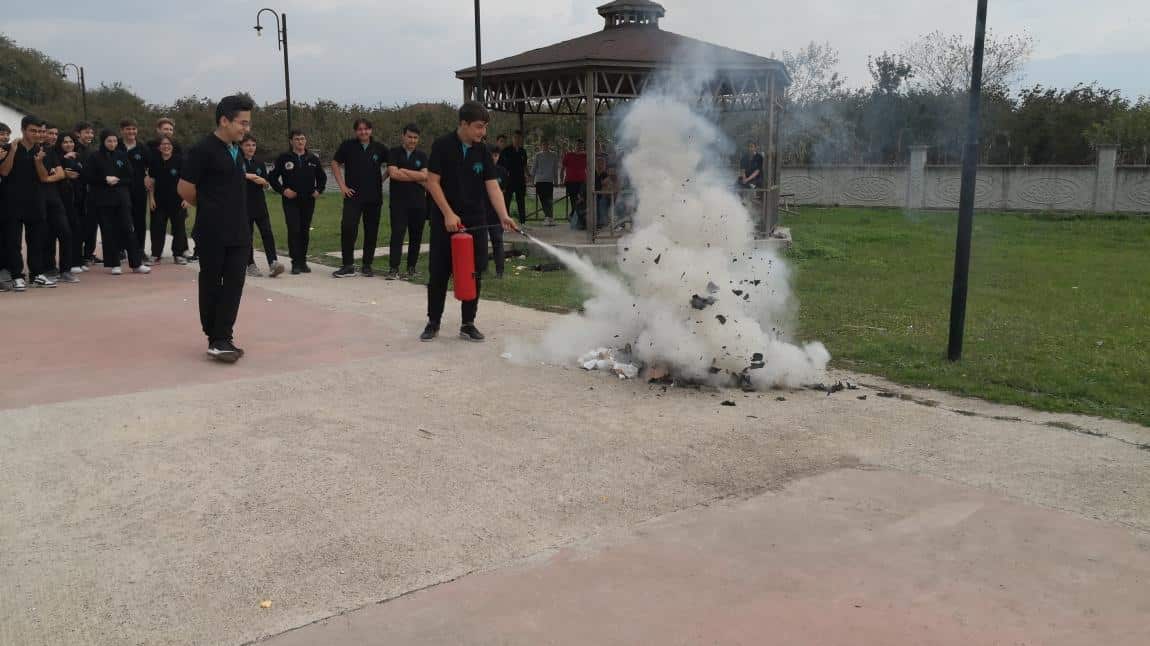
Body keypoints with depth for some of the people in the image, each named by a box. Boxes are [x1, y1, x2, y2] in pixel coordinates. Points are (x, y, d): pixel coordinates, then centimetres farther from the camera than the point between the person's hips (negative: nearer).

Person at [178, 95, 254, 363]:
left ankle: (221, 339, 1)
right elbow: (185, 189, -10)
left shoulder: (235, 150, 12)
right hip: (213, 232, -7)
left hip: (239, 231, 7)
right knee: (211, 284, 5)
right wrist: (209, 208, 4)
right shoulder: (203, 150, -12)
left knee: (234, 283, 0)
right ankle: (216, 338, 14)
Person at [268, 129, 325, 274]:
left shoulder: (313, 159, 8)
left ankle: (303, 261, 16)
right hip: (290, 201, -3)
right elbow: (272, 177, 3)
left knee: (305, 231, 7)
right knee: (294, 230, -10)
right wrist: (283, 190, -8)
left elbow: (322, 177, 19)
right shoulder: (283, 158, -1)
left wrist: (318, 190, 4)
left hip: (308, 201, 3)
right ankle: (296, 263, -5)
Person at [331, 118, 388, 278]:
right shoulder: (348, 146, 0)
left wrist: (382, 180, 5)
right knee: (348, 228, -13)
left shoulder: (379, 148, 4)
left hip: (374, 197, 2)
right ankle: (348, 266, -5)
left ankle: (367, 265, 17)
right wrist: (342, 186, -1)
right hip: (353, 195, -2)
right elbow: (335, 164, 6)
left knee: (371, 231, 6)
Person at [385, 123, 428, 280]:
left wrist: (404, 171, -8)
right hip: (399, 201, -3)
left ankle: (411, 268, 13)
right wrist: (417, 178, -5)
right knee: (397, 234, -10)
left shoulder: (421, 156, 13)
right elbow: (393, 173, -9)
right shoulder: (394, 153, 6)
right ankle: (394, 269, -9)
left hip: (418, 202, 3)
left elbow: (425, 176, -2)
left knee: (416, 236, 5)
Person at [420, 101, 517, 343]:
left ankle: (468, 324, 14)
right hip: (445, 220, -3)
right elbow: (433, 182, -9)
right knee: (439, 273, 2)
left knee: (474, 273, 4)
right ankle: (433, 323, 16)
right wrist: (448, 214, -16)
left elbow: (492, 186, -1)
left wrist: (503, 216, -14)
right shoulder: (442, 146, -7)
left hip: (476, 222, 4)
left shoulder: (482, 151, 4)